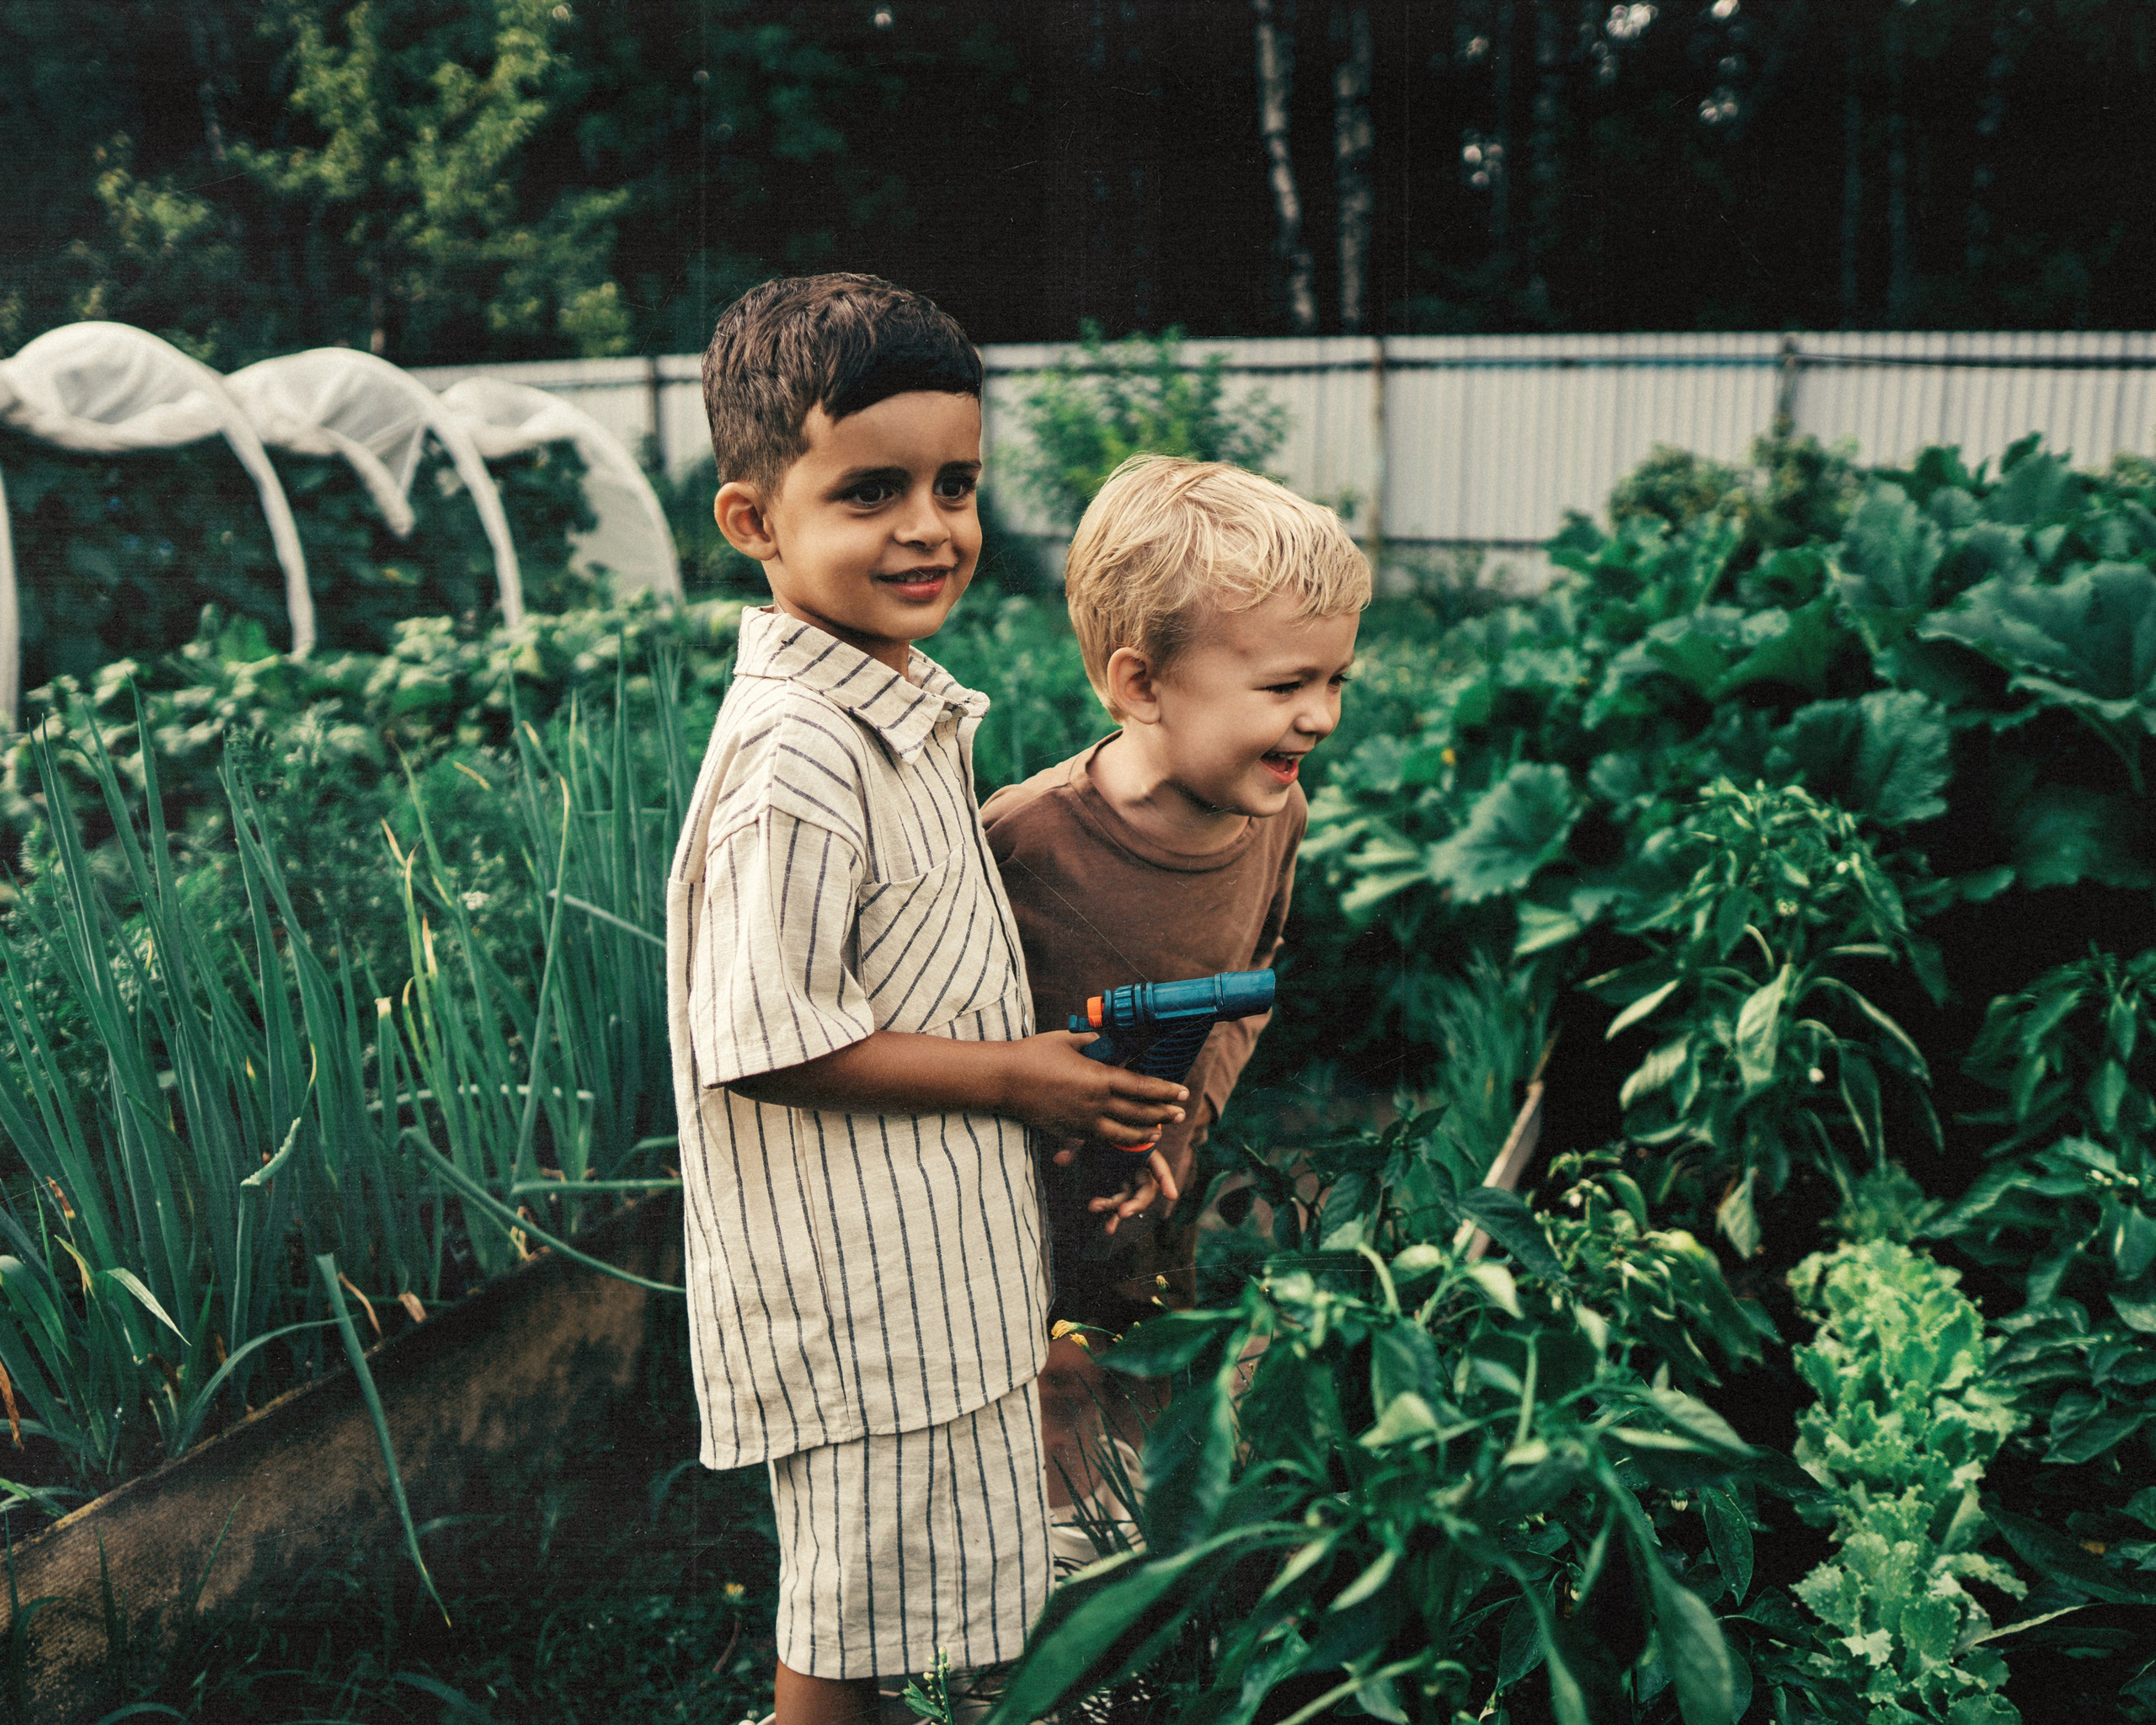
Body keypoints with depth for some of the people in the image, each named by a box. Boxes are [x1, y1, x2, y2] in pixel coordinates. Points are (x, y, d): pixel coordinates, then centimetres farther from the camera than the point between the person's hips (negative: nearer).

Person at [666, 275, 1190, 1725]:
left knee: (882, 1589, 24)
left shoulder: (909, 703, 6)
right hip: (850, 1270, -9)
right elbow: (766, 1044, -25)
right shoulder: (794, 759, -25)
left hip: (927, 1248, 9)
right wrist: (1011, 1079, -17)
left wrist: (1043, 1047, 9)